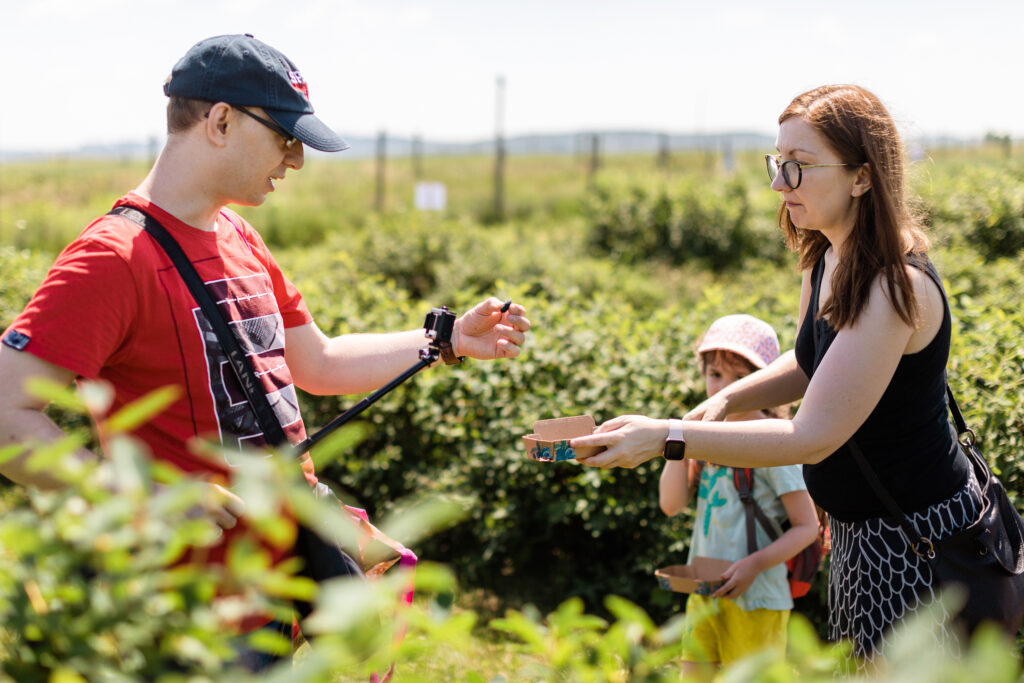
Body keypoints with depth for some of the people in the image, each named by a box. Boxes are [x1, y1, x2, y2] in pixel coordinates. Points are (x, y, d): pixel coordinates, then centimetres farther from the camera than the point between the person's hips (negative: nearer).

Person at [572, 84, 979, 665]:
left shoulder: (895, 286, -28)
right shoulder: (827, 258, 1)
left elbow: (813, 437, -30)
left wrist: (667, 436, -31)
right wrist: (725, 401, 0)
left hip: (921, 539, -9)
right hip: (862, 527, 9)